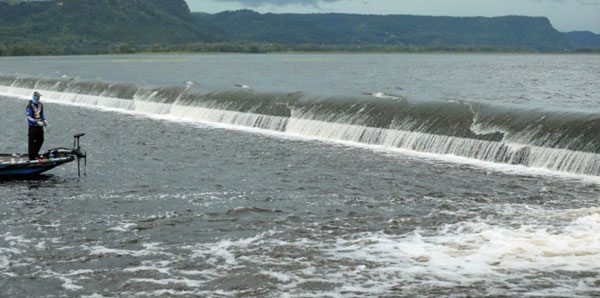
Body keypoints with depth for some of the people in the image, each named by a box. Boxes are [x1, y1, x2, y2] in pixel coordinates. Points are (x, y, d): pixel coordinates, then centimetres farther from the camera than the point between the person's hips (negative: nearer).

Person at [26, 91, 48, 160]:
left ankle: (35, 154, 30)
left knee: (40, 140, 13)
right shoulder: (30, 105, -13)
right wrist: (37, 122, -25)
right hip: (32, 126, -7)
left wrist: (44, 120, 2)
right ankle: (32, 157, 9)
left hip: (40, 126, 7)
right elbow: (29, 117, -16)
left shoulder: (40, 104, 8)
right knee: (32, 142, 1)